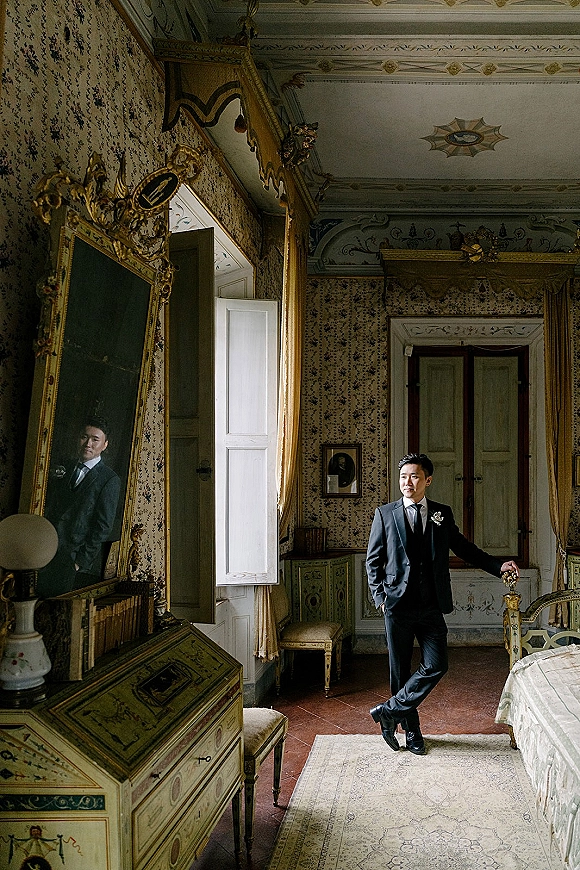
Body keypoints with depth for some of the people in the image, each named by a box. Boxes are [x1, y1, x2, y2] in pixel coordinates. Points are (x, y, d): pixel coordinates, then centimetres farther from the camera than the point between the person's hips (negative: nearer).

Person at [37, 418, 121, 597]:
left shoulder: (110, 480, -5)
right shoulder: (63, 473, 15)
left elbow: (103, 526, -9)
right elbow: (48, 513, 17)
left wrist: (81, 563, -13)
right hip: (49, 562, 5)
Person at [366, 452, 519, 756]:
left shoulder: (443, 514, 7)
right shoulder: (385, 514, 2)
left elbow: (463, 548, 16)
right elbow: (373, 559, 5)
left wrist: (498, 565, 4)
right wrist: (379, 596, -4)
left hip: (431, 606, 2)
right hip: (398, 605, -1)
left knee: (436, 666, -6)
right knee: (400, 670, 6)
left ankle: (390, 711, 8)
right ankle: (411, 730, 22)